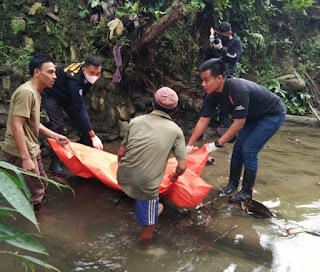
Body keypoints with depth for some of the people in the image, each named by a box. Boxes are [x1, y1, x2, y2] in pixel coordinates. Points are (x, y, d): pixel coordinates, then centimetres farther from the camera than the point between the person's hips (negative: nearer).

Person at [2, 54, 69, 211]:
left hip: (31, 150, 11)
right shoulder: (26, 92, -21)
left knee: (41, 187, 21)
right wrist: (26, 159, -28)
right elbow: (17, 126, -26)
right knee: (35, 198, -3)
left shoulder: (35, 92, 13)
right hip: (20, 153, -11)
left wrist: (55, 136, 16)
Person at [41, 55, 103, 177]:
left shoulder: (87, 66, -18)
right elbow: (81, 109, -42)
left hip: (68, 96, 7)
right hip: (51, 95, -7)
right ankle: (54, 164, -9)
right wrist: (93, 136, -42)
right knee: (58, 126, -19)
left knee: (82, 122, 0)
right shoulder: (74, 80, -41)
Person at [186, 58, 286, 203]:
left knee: (249, 150, -12)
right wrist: (189, 145, -8)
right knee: (238, 147, 5)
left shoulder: (238, 90, -38)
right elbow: (203, 121, -7)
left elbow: (239, 124, -32)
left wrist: (217, 144, -27)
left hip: (273, 114, -8)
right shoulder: (213, 94, -13)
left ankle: (247, 192, 4)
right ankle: (233, 184, 22)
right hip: (253, 115, 8)